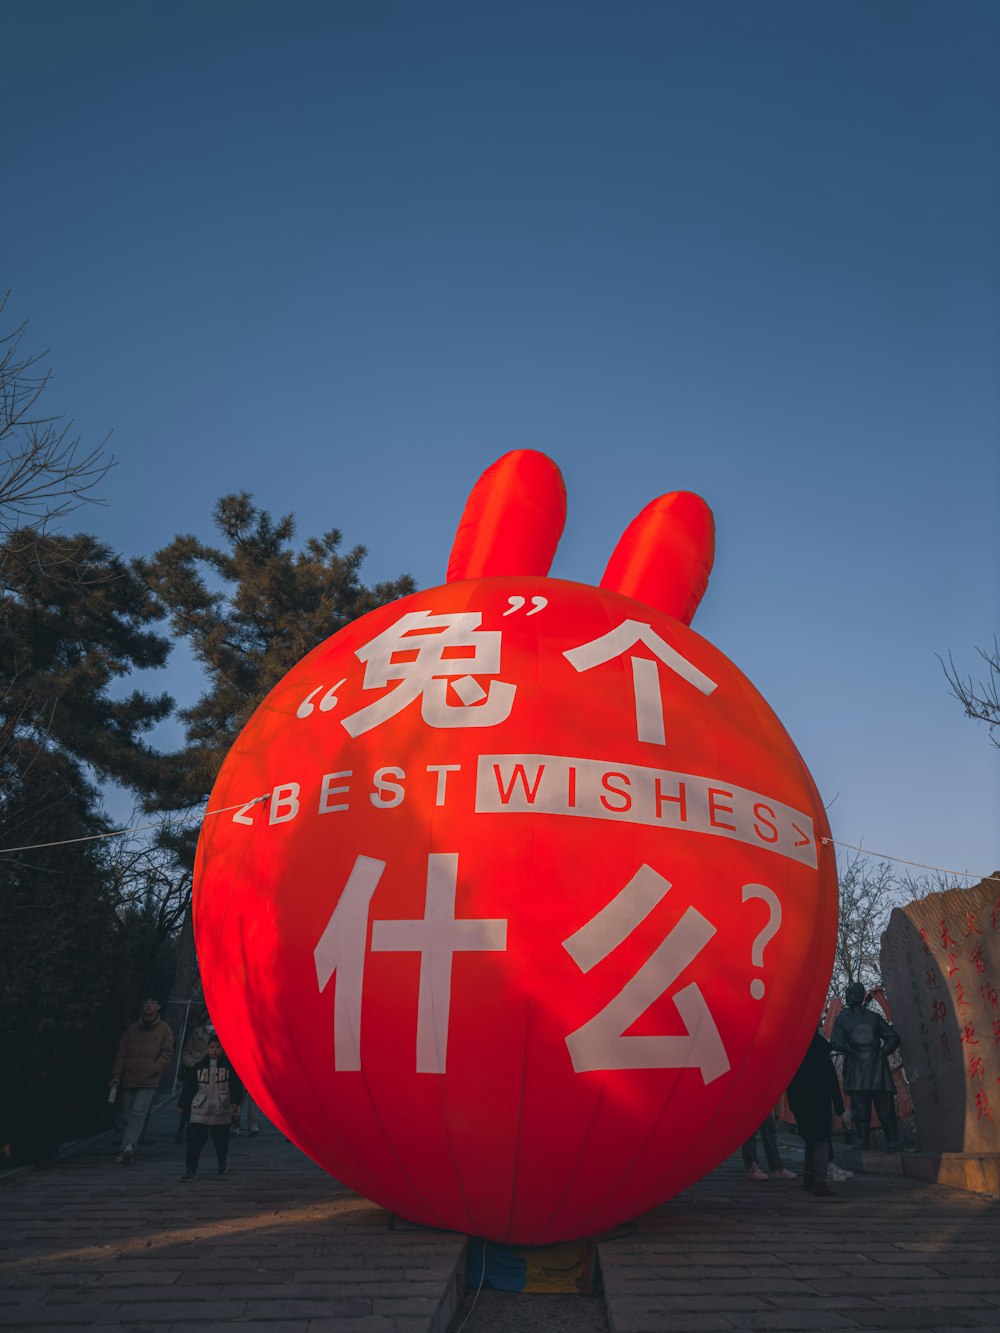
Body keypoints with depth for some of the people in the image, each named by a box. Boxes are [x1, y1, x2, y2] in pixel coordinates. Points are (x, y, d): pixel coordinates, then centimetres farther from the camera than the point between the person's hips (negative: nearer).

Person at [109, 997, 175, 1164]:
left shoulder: (164, 1029, 5)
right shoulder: (132, 1029, 14)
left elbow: (167, 1054, 1)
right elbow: (121, 1053, 12)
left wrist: (153, 1070, -12)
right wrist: (116, 1075, 2)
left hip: (148, 1081, -4)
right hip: (128, 1080, 4)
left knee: (138, 1113, -17)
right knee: (127, 1116, 6)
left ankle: (128, 1146, -24)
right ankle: (127, 1150, 14)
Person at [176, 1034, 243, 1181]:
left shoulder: (230, 1065, -1)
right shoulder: (199, 1066, 4)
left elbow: (236, 1085, -4)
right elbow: (189, 1087, 9)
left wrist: (235, 1102, -17)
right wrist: (182, 1105, 10)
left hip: (222, 1111, 0)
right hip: (199, 1110, 1)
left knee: (221, 1141, 10)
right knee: (195, 1140, -9)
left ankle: (223, 1166, 31)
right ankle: (190, 1170, 0)